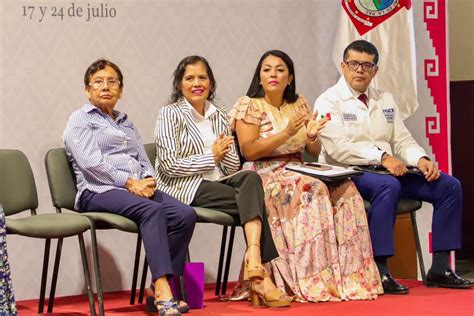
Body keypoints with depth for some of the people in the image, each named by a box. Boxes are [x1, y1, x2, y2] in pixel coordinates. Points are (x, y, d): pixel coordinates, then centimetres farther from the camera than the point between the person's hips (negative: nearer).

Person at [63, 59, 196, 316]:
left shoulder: (126, 123, 30)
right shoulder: (80, 119, 9)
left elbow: (145, 161, 23)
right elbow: (91, 162, -6)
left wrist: (148, 180, -2)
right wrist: (129, 182, -15)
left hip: (139, 189, 7)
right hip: (99, 191, -6)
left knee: (185, 214, -23)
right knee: (152, 210, -36)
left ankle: (159, 288, -24)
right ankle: (163, 295, -46)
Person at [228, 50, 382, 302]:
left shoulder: (299, 104, 16)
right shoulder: (249, 106, -1)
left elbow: (314, 152, 16)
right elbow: (248, 151, -12)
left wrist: (312, 136, -8)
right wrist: (286, 133, -19)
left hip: (297, 172, 6)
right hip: (264, 175, -6)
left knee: (345, 188, -20)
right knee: (313, 189, -33)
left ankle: (349, 275, -22)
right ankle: (317, 279, -33)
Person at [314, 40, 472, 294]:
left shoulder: (385, 100, 20)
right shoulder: (329, 102, -2)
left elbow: (402, 140, 15)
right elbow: (338, 148, -16)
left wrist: (421, 159, -8)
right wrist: (382, 157, -25)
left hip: (389, 172, 7)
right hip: (348, 175, -7)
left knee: (449, 186, -9)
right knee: (388, 186, -39)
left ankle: (440, 269, -10)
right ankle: (379, 271, -38)